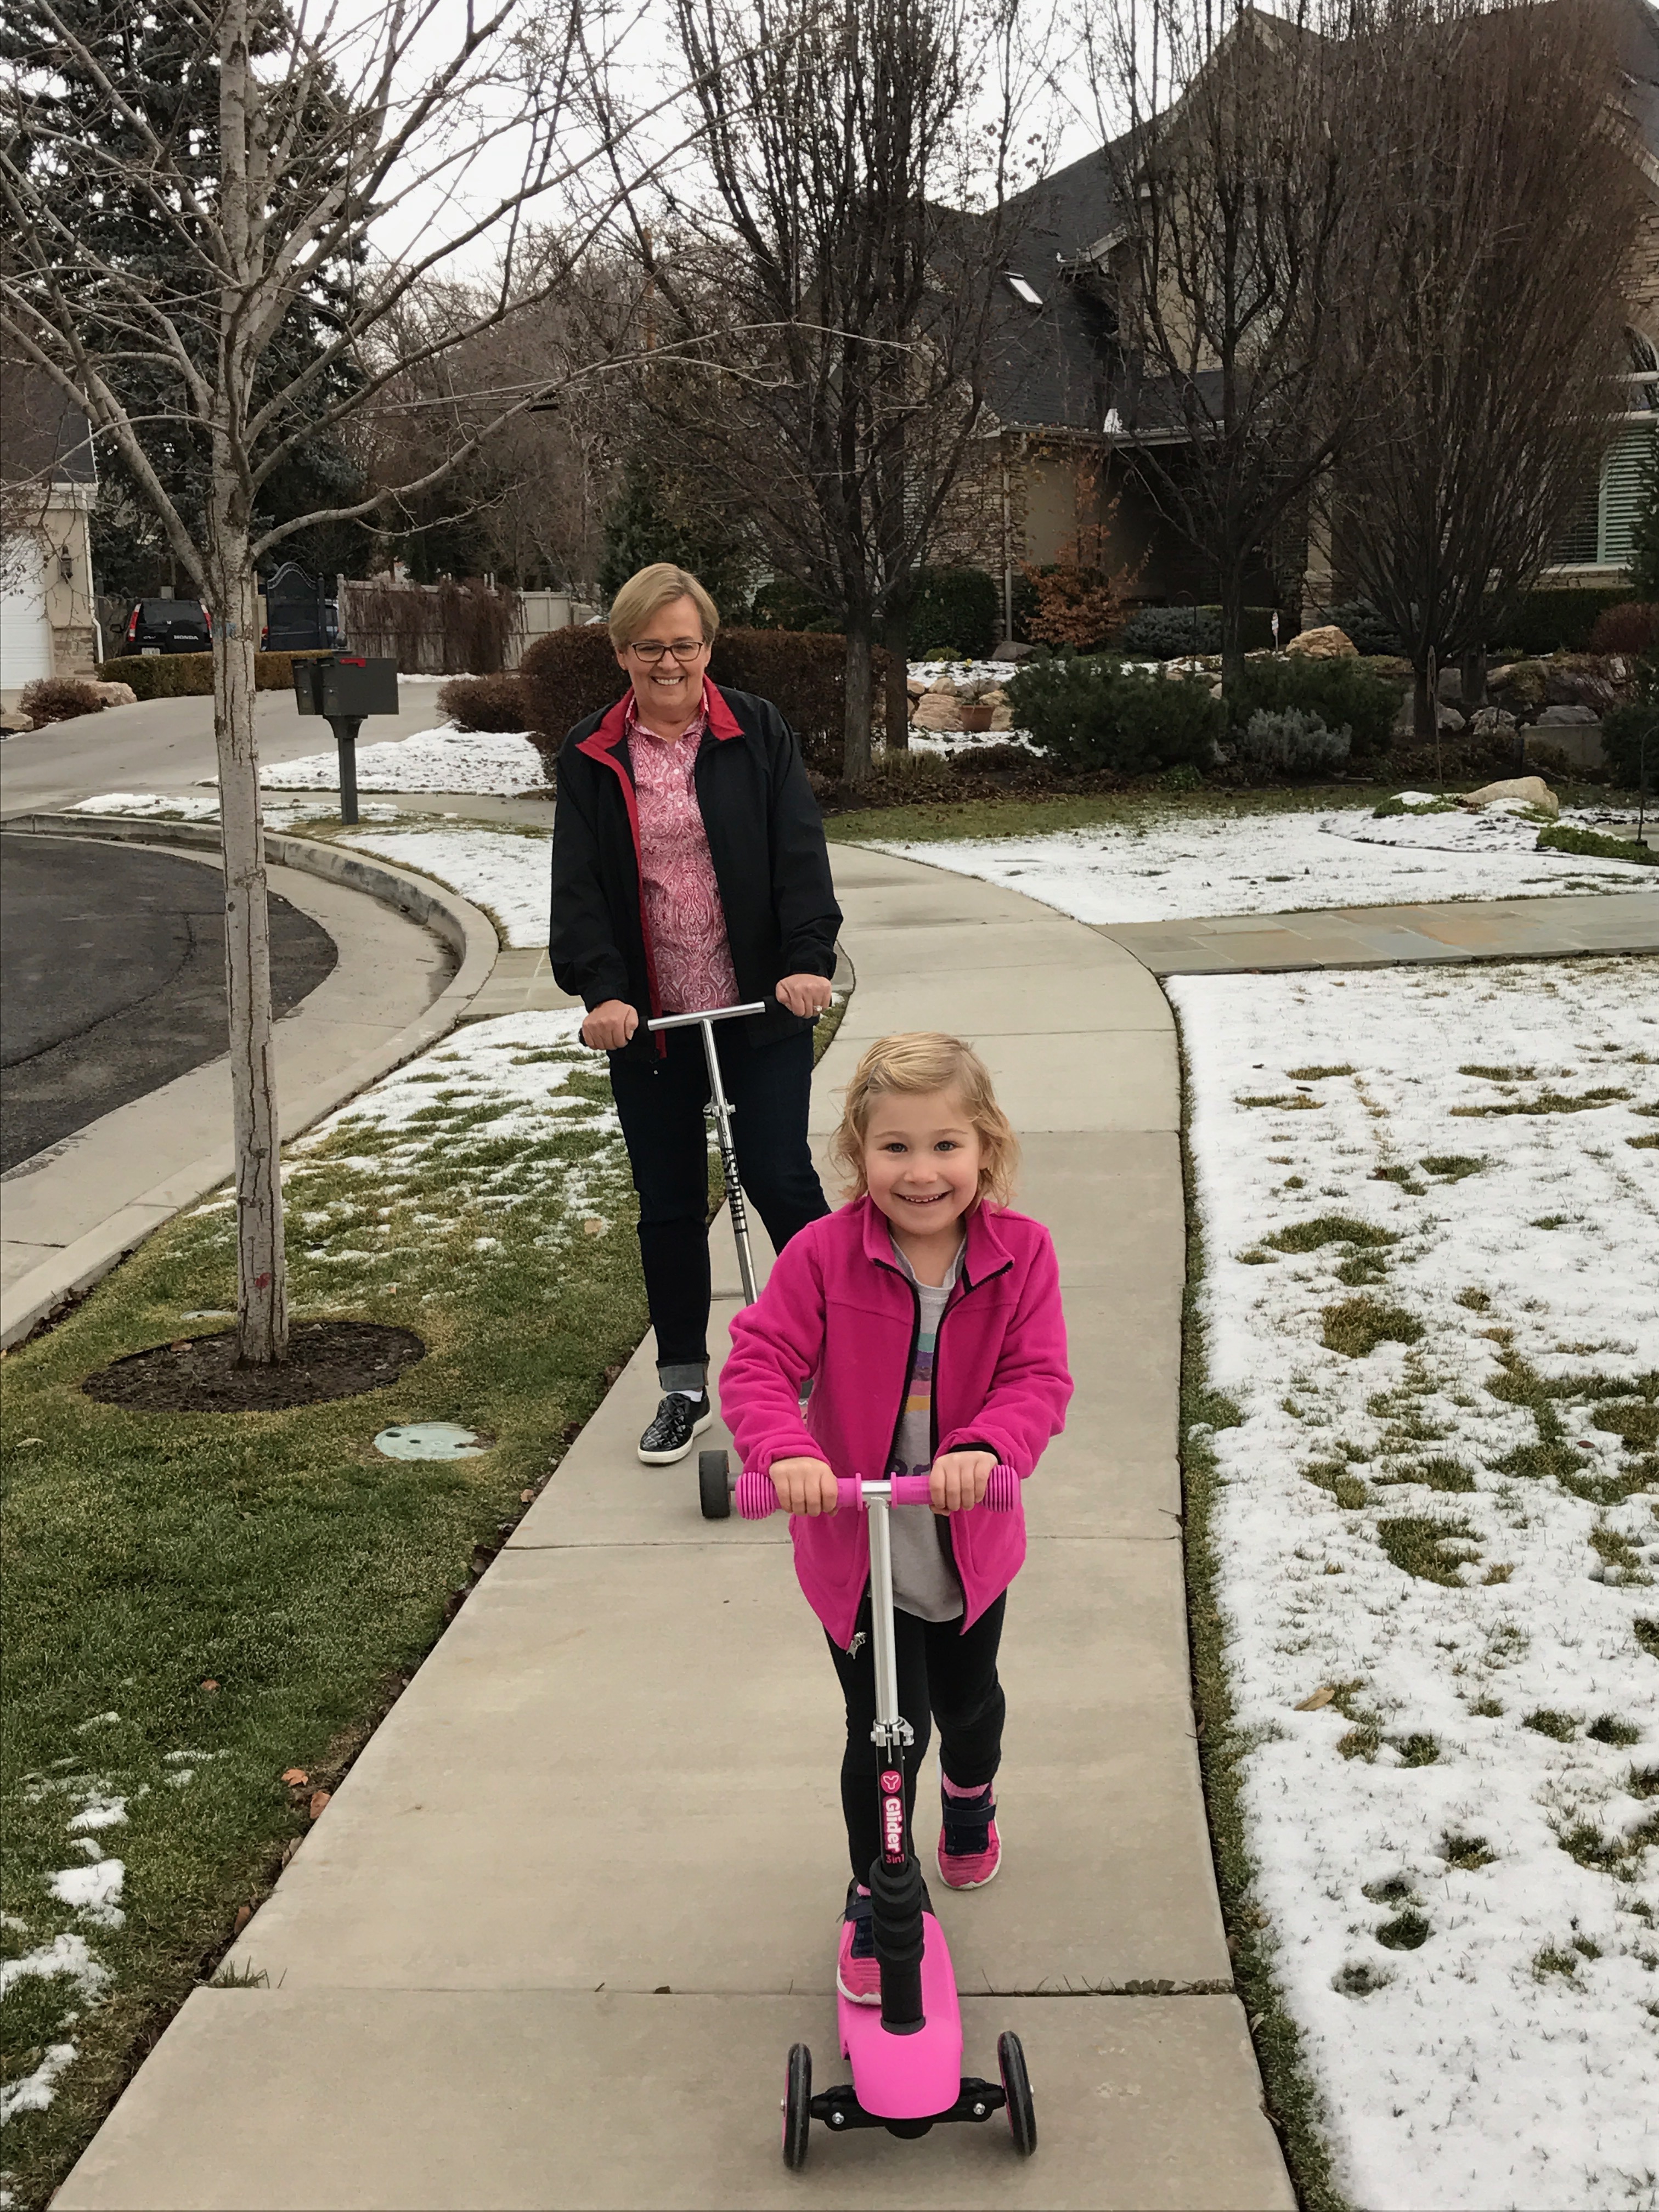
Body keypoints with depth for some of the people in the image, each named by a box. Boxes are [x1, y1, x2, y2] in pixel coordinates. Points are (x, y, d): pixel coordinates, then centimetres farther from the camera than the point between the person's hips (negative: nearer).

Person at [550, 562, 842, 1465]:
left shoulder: (758, 733, 1)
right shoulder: (590, 756, 4)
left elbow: (799, 853, -7)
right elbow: (577, 885, -4)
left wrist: (808, 960, -22)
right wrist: (600, 990, -19)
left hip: (762, 1008, -2)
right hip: (644, 1018, 2)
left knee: (781, 1182, -4)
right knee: (667, 1205, 9)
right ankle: (683, 1385, 22)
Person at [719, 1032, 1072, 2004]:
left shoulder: (1019, 1252, -14)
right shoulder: (824, 1254, -19)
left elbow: (1040, 1379, -19)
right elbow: (759, 1363, -20)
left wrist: (987, 1447, -38)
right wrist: (786, 1449, -39)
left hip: (968, 1540, 3)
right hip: (855, 1543, -2)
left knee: (968, 1700, 24)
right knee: (884, 1726, -3)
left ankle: (972, 1798, 59)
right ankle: (873, 1896, 22)